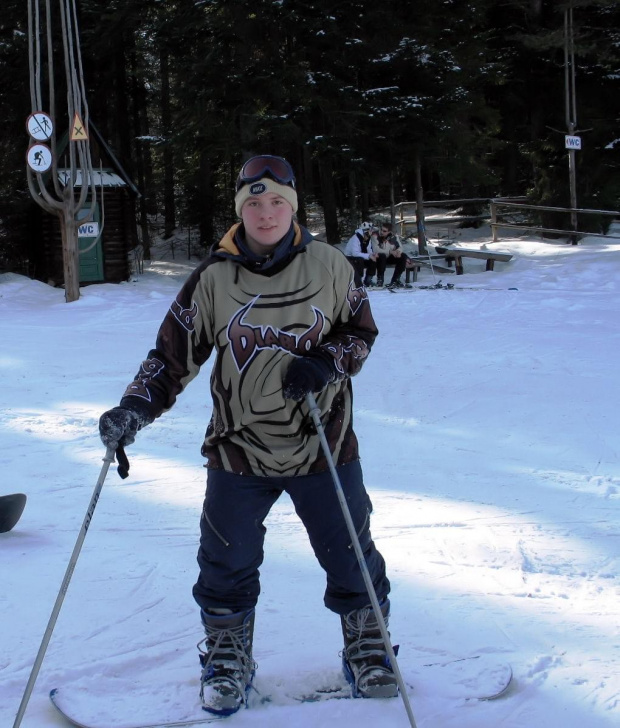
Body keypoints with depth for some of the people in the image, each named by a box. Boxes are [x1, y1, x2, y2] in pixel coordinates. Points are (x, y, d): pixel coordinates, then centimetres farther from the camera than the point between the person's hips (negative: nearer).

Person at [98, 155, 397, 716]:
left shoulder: (328, 266, -4)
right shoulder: (214, 279, -4)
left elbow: (361, 331, 7)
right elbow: (173, 353, -1)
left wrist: (327, 362, -14)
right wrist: (135, 409, -16)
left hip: (323, 443, 0)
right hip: (239, 447, 0)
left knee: (351, 556, 10)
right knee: (227, 564, 8)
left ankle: (368, 648, 33)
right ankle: (227, 657, 31)